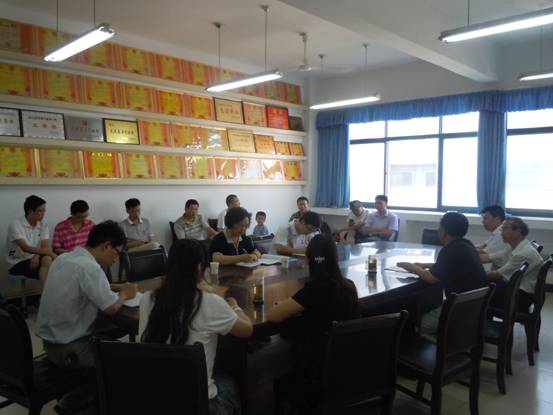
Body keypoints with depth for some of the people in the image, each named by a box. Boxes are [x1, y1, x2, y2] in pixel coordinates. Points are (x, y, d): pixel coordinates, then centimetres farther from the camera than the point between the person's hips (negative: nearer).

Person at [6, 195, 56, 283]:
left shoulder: (43, 225, 0)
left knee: (47, 259, -30)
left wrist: (37, 255, -31)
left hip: (33, 259, 4)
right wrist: (51, 254, -38)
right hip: (17, 263, -4)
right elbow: (25, 248, -28)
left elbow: (44, 247, -7)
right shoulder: (16, 225, -16)